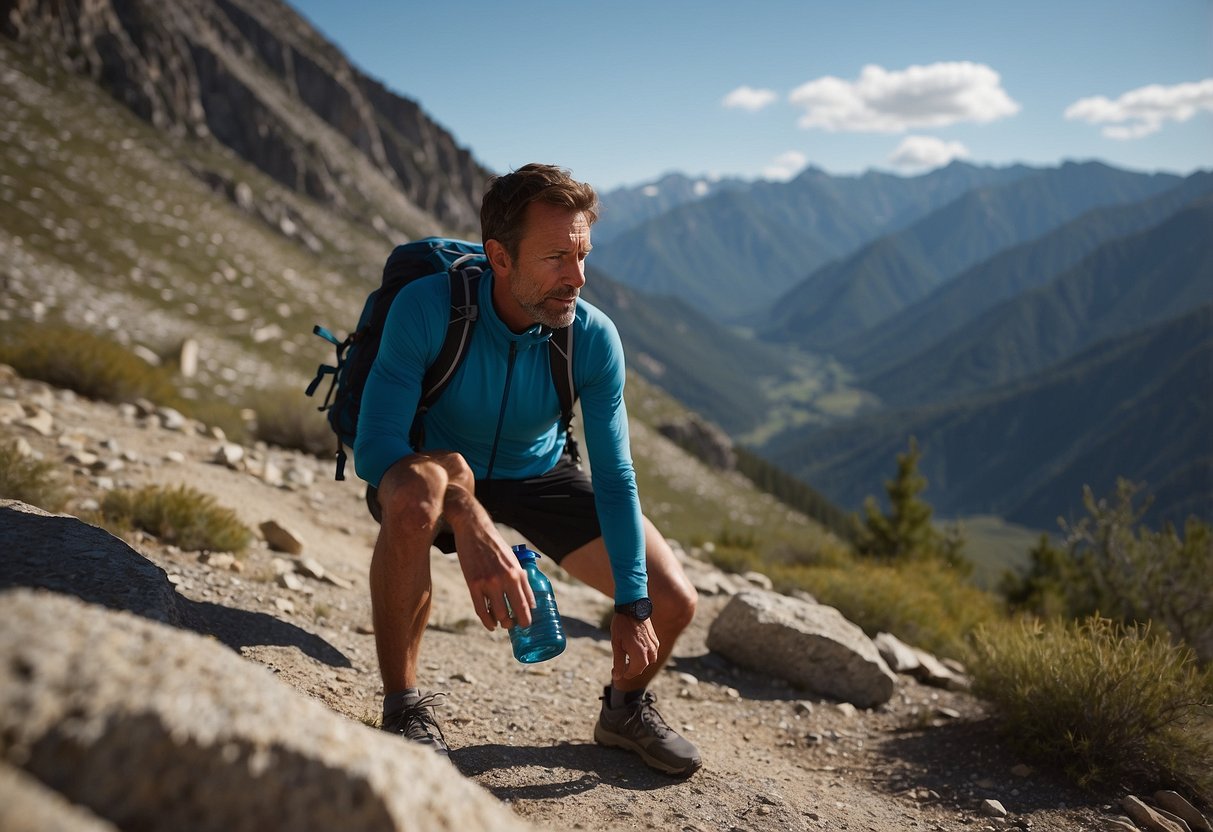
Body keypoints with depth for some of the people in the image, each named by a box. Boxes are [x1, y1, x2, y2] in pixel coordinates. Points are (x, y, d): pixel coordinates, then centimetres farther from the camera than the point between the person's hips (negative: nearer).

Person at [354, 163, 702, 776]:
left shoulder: (594, 339, -21)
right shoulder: (428, 306, -30)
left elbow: (615, 479, -14)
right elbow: (374, 443, -36)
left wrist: (632, 606, -17)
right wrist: (468, 521, -52)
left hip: (539, 475, 3)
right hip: (436, 463, -3)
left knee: (671, 603, -9)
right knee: (416, 492, -42)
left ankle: (625, 708, 25)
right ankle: (403, 707, -21)